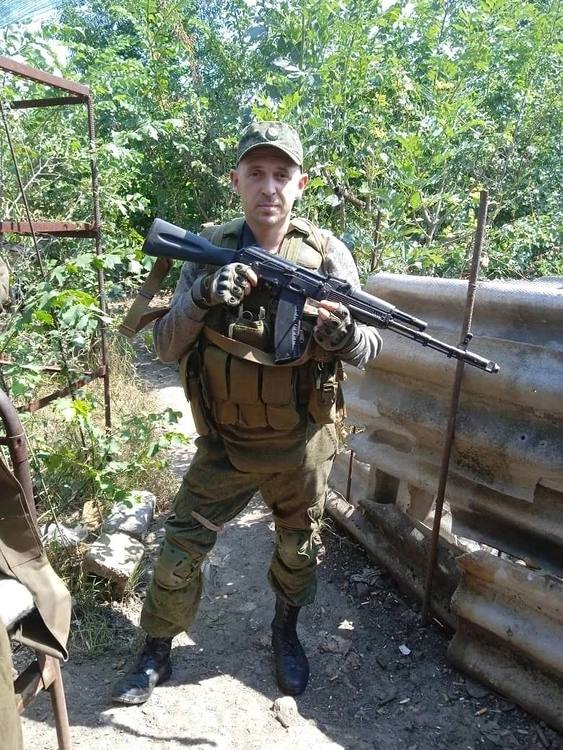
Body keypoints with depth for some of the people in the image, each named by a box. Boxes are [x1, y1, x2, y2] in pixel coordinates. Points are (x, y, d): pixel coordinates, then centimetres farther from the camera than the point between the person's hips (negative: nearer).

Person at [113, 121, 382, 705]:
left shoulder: (328, 255, -9)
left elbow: (369, 349, -6)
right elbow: (165, 345, -9)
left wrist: (343, 335, -30)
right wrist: (203, 297, -29)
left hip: (301, 448, 1)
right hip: (224, 446, 0)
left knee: (298, 551, 20)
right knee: (180, 551, 8)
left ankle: (285, 632, 50)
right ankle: (156, 654, 35)